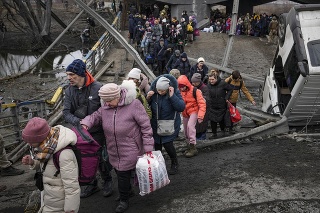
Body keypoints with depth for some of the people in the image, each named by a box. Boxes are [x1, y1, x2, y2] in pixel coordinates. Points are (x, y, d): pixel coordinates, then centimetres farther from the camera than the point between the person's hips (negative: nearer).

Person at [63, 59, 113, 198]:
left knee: (100, 158, 8)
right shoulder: (69, 91, -2)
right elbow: (66, 112, -7)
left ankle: (107, 181, 34)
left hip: (97, 131, -4)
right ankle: (91, 184, 36)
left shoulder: (98, 88, -16)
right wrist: (77, 121, -25)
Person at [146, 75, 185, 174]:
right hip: (156, 123, 4)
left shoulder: (175, 92, -18)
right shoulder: (153, 91, -11)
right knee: (157, 144, 12)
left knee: (167, 143, -7)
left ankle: (175, 164, 19)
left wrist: (172, 96, -33)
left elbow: (181, 107, -26)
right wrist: (148, 98, -20)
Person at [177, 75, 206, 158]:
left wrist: (200, 116, -27)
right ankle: (190, 147, 30)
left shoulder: (195, 91, -18)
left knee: (190, 125, -28)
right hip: (185, 113, 6)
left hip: (194, 111, -6)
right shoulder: (179, 91, -5)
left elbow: (202, 103, -18)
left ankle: (193, 147, -22)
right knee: (186, 131, 11)